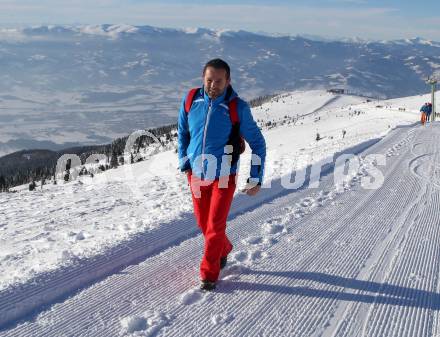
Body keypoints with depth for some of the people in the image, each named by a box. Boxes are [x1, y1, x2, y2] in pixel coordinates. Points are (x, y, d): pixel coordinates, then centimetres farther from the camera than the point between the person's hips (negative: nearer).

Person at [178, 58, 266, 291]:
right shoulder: (190, 100, -7)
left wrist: (256, 179, -9)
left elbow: (258, 143, -7)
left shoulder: (237, 108, -16)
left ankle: (209, 274, 16)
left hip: (223, 177, -4)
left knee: (215, 226, -2)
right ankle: (223, 250, 44)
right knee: (203, 223, 16)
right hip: (196, 175, 4)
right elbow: (182, 131, 12)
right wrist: (183, 160, 8)